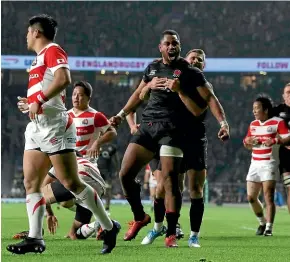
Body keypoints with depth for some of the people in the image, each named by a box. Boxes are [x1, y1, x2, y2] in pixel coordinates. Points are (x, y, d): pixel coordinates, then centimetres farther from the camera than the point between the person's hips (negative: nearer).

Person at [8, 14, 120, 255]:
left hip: (54, 125, -10)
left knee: (71, 183, -9)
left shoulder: (52, 51, -7)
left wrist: (38, 101, -22)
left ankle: (109, 228, 1)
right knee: (31, 183, 1)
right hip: (37, 127, 10)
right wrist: (30, 103, 23)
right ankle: (35, 239, -1)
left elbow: (63, 79, -24)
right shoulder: (40, 57, 20)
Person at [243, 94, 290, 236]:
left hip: (269, 164, -7)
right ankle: (262, 223, 24)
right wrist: (248, 141, 0)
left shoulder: (277, 122, -6)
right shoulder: (253, 124, 16)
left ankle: (269, 228, -11)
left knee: (268, 197, -13)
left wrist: (275, 141, -32)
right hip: (255, 164, 7)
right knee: (251, 197, 4)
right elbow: (247, 145, 23)